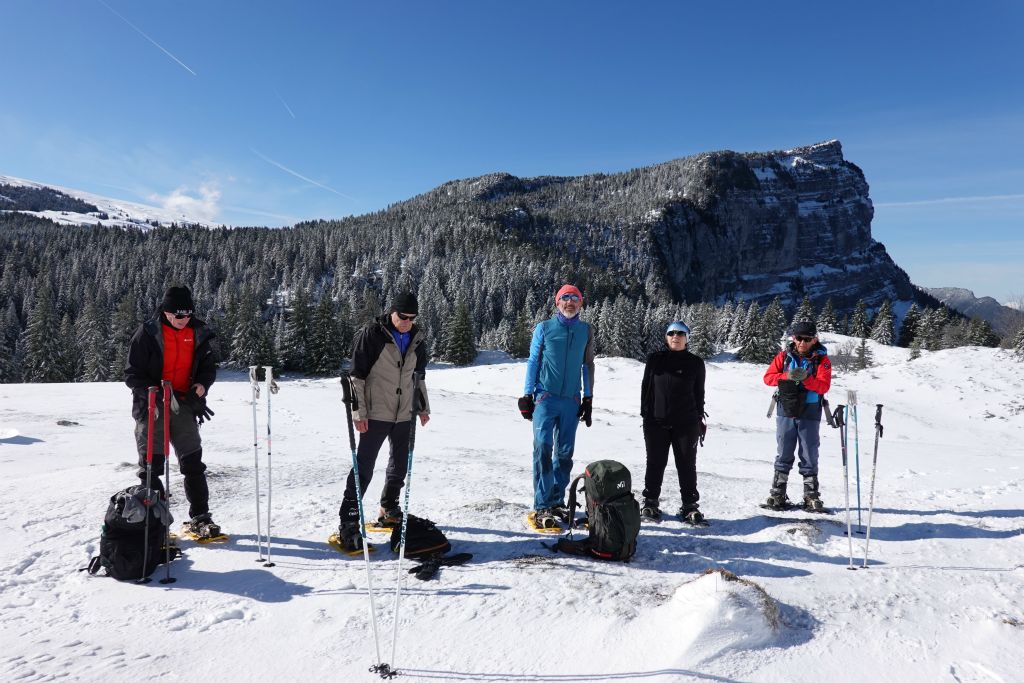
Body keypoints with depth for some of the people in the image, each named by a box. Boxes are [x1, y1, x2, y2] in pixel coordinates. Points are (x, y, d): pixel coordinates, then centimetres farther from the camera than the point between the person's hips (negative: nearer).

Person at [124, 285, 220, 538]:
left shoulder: (199, 333, 2)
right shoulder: (148, 333, -8)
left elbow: (209, 366, 13)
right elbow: (132, 374, -6)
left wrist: (202, 386, -9)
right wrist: (158, 394, -21)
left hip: (184, 405, 3)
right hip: (152, 405, -2)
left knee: (193, 462, 3)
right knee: (151, 465, 2)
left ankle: (199, 517, 11)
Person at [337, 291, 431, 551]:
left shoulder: (416, 340, 9)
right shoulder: (371, 335, -9)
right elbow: (357, 375, -10)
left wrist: (423, 407, 20)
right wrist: (359, 411, -14)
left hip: (404, 415, 6)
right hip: (376, 415, -6)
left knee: (400, 466, 15)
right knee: (364, 468, -6)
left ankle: (389, 510, 34)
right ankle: (348, 522, 0)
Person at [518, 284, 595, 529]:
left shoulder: (586, 331, 9)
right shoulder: (544, 328, 3)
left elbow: (588, 365, 14)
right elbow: (533, 362, 5)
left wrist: (588, 399, 10)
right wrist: (527, 396, 0)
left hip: (571, 400, 3)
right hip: (546, 398, -3)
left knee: (565, 452, 7)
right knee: (543, 448, -11)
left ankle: (557, 501, 18)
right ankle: (541, 507, -8)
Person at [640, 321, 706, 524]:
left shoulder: (695, 363, 4)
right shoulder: (655, 359, 5)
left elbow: (699, 393, 9)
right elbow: (646, 387, 8)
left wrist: (699, 418, 6)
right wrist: (645, 414, 3)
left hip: (686, 423, 0)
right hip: (657, 421, 0)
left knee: (687, 465, 6)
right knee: (655, 463, 6)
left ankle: (689, 505, 16)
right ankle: (650, 502, 16)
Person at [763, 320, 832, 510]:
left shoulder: (821, 359, 0)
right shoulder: (785, 355, 4)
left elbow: (824, 386, -10)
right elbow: (768, 377, -2)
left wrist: (805, 379, -26)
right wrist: (787, 376, -18)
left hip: (809, 415, -1)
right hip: (786, 412, 1)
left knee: (809, 456, 4)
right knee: (783, 454, 7)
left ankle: (811, 496, 13)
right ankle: (777, 494, 12)